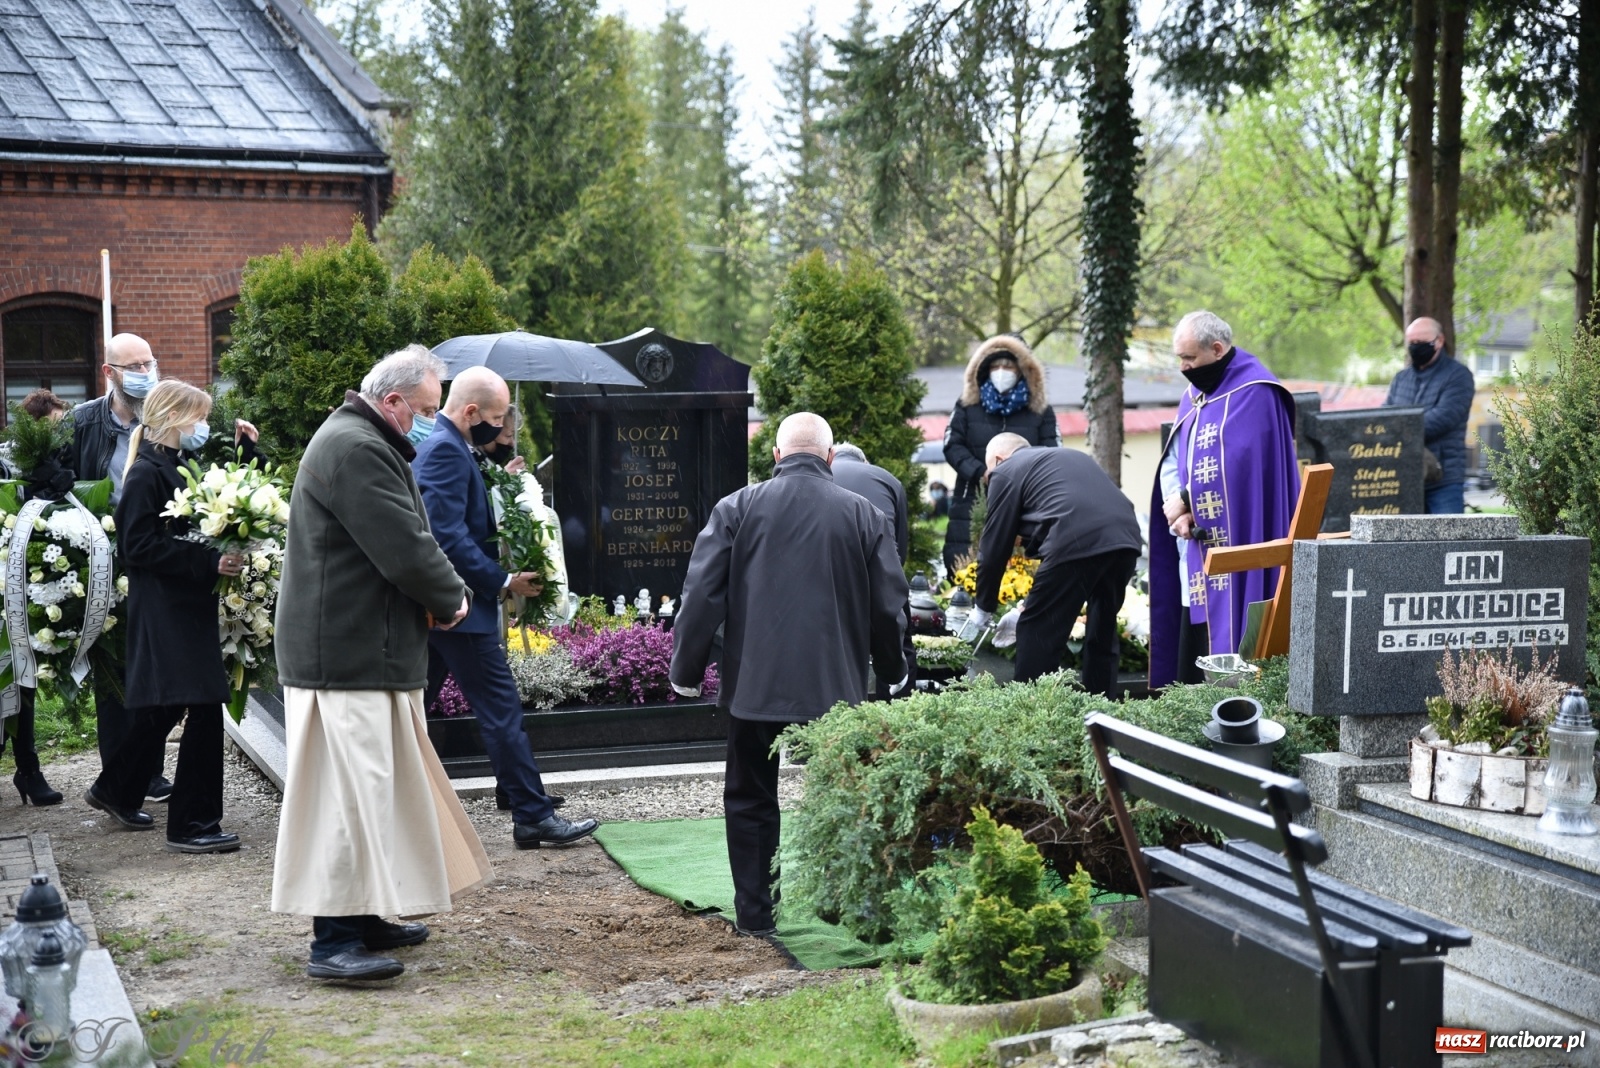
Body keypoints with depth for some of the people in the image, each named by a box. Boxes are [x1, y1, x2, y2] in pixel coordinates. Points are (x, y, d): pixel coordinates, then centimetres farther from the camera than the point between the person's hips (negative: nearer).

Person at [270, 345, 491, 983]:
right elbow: (406, 549, -22)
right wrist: (452, 599, -5)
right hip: (348, 656, -11)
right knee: (350, 789, -9)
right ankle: (333, 941, -5)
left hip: (365, 650, 11)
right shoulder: (356, 450, -18)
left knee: (374, 784, 16)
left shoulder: (361, 442, 19)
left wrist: (444, 591, 2)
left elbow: (405, 539, 21)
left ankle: (363, 916, 26)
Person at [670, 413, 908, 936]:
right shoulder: (865, 515, 1)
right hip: (836, 685, 1)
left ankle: (755, 912, 16)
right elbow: (889, 607, 5)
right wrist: (893, 670, 21)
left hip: (754, 683, -1)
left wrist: (686, 670, 6)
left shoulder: (736, 509, -3)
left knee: (750, 798, 12)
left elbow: (701, 596, -4)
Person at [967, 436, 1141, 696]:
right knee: (1102, 635, 21)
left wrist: (983, 608, 27)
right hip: (1125, 539, 7)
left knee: (1037, 634, 5)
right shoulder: (1072, 457, 37)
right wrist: (1033, 603, 43)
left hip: (1076, 544, -7)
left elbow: (995, 546, 14)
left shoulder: (1006, 471, 15)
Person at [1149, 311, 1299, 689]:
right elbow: (1172, 463, 13)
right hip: (1197, 547, 8)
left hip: (1234, 544, -8)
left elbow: (1237, 463, -20)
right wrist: (1177, 511, -6)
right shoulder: (1194, 394, 17)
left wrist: (1186, 500, -10)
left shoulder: (1253, 392, -10)